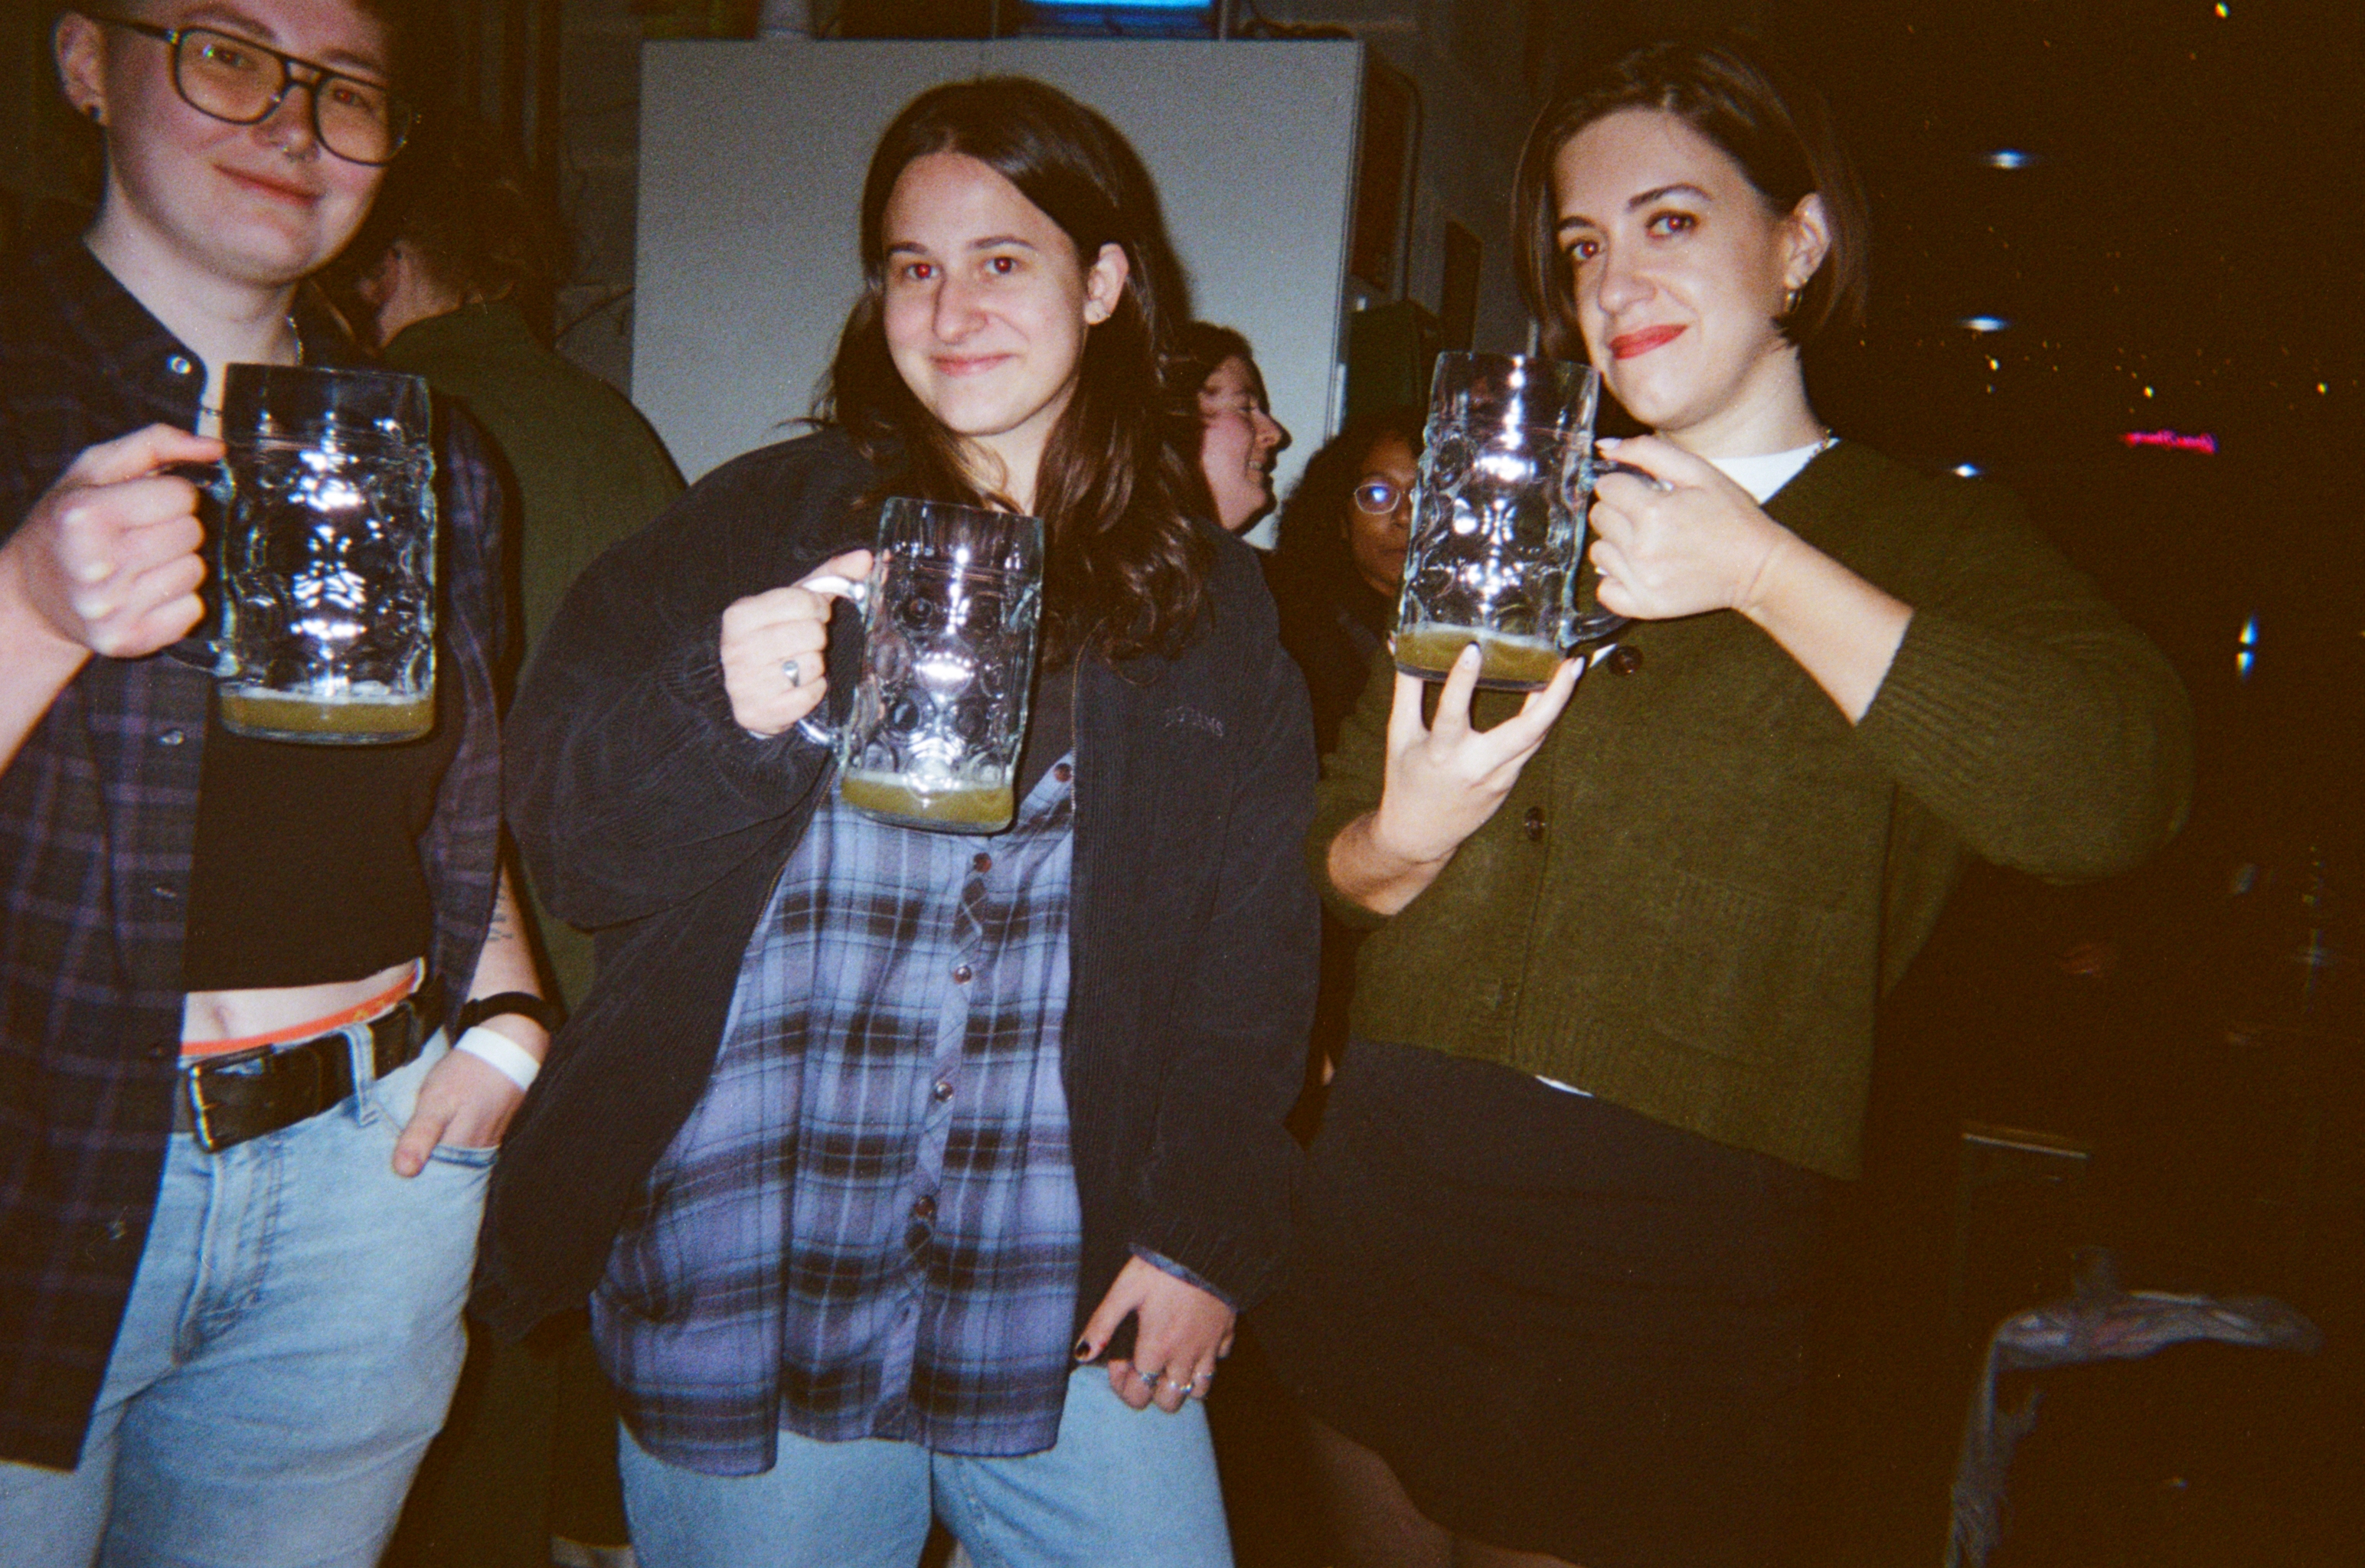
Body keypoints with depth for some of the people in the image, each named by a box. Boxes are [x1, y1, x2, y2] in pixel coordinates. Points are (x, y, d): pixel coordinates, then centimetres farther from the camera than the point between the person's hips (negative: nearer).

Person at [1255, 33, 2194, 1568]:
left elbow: (2113, 792, -21)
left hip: (1672, 1258, -4)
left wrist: (1763, 569, -17)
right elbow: (1333, 851, 11)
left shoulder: (1934, 542, 1)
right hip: (1393, 1190, 4)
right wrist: (1403, 840, -13)